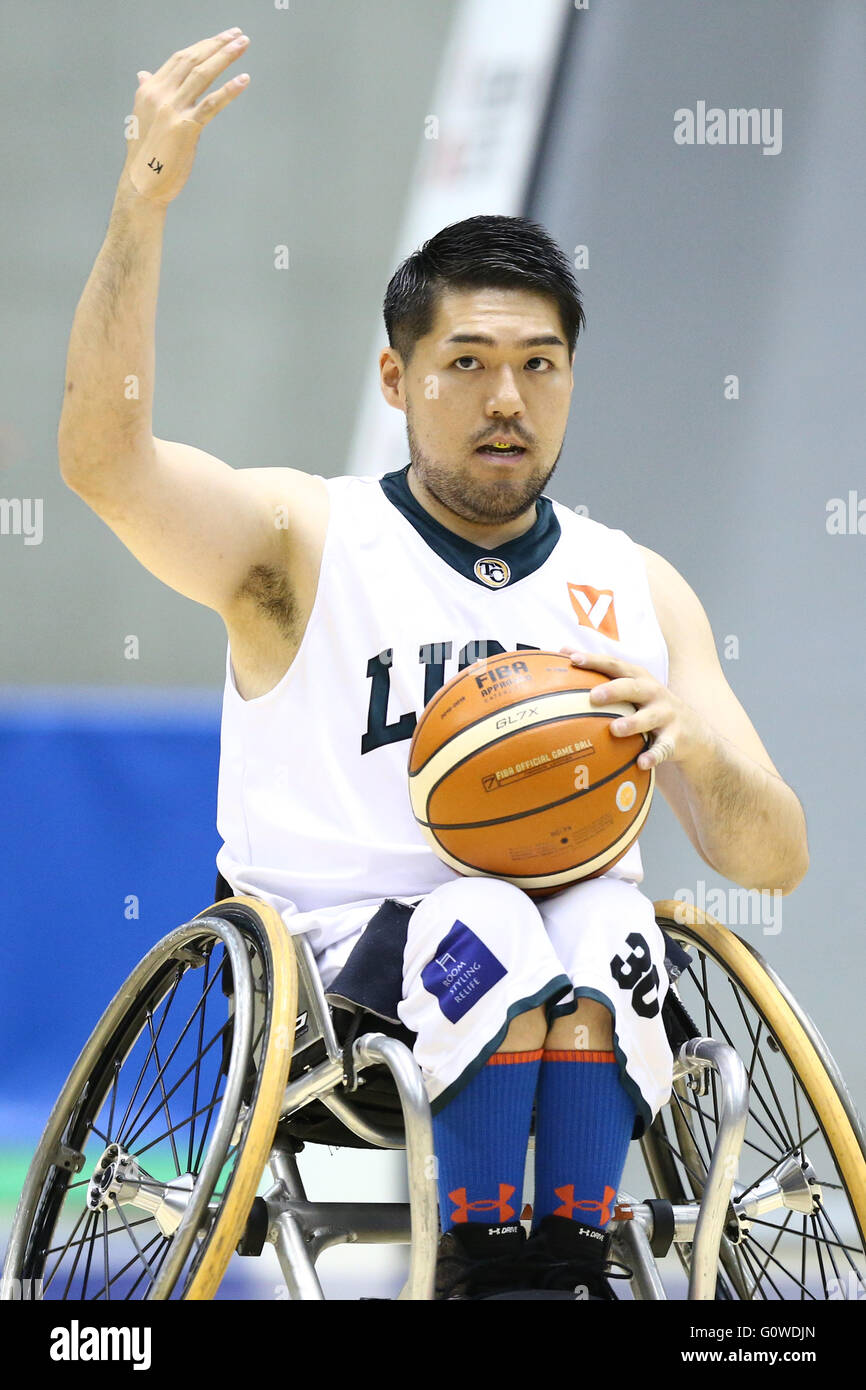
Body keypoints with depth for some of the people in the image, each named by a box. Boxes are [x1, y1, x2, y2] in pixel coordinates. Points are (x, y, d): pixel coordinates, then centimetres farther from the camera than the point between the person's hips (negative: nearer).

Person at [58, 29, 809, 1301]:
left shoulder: (637, 589, 19)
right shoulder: (304, 541, 10)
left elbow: (775, 860, 14)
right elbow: (102, 455, -10)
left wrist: (696, 749, -10)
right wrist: (143, 207, -22)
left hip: (591, 1007, 2)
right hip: (338, 972, -2)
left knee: (605, 924, -31)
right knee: (493, 927, -33)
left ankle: (561, 1268, -35)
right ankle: (494, 1277, -31)